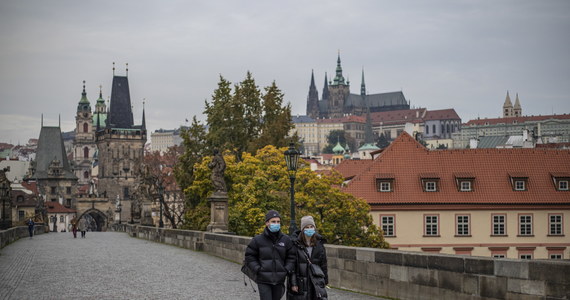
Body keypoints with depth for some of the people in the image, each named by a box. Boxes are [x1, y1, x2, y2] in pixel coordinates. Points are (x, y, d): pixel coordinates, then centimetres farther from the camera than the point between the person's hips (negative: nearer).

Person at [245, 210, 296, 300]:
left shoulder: (286, 240, 3)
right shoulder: (258, 240, -4)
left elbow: (291, 257, 10)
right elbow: (249, 256, 2)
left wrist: (287, 270, -5)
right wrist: (258, 269, -9)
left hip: (279, 280, 3)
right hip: (263, 280, -3)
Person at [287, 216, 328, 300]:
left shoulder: (319, 243, 5)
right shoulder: (296, 243, -6)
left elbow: (323, 264, 12)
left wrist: (325, 280, 12)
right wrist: (293, 283, -12)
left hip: (316, 282, 2)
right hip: (300, 283, -2)